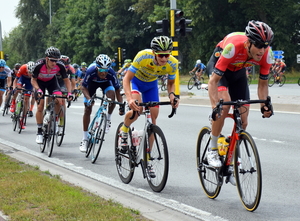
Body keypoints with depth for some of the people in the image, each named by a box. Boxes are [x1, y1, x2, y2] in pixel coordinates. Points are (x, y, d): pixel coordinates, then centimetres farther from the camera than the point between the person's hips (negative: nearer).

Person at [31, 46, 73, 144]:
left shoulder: (60, 65, -30)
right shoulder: (39, 65, -36)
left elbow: (66, 80, -16)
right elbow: (33, 80, -22)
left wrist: (69, 92, -30)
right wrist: (38, 90, -39)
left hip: (52, 82, 2)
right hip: (39, 82, -2)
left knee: (59, 102, -20)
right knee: (40, 107, -9)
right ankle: (39, 132, 3)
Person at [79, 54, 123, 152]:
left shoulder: (111, 73, -36)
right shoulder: (91, 71, -39)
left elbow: (117, 90, -26)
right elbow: (83, 87, -27)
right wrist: (88, 99, -43)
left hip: (105, 83, 0)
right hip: (92, 82, 0)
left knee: (112, 96, -33)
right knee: (88, 109, -5)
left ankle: (108, 119, -5)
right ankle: (85, 139, 5)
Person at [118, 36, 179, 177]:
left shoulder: (173, 64, -26)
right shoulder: (143, 56, -36)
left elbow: (171, 83, -5)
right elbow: (127, 79, -29)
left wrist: (172, 95, -28)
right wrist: (130, 98, -46)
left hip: (151, 84, 4)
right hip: (135, 80, -3)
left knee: (153, 116, -5)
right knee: (137, 108, -30)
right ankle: (124, 131, 2)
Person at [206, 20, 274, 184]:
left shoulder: (266, 54, -27)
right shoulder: (233, 46, -41)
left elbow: (262, 83, -12)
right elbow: (213, 81, -39)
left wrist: (265, 105, -28)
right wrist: (215, 104, -51)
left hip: (238, 72, 5)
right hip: (218, 66, -5)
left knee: (243, 122, -1)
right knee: (224, 105, -31)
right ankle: (212, 149, -13)